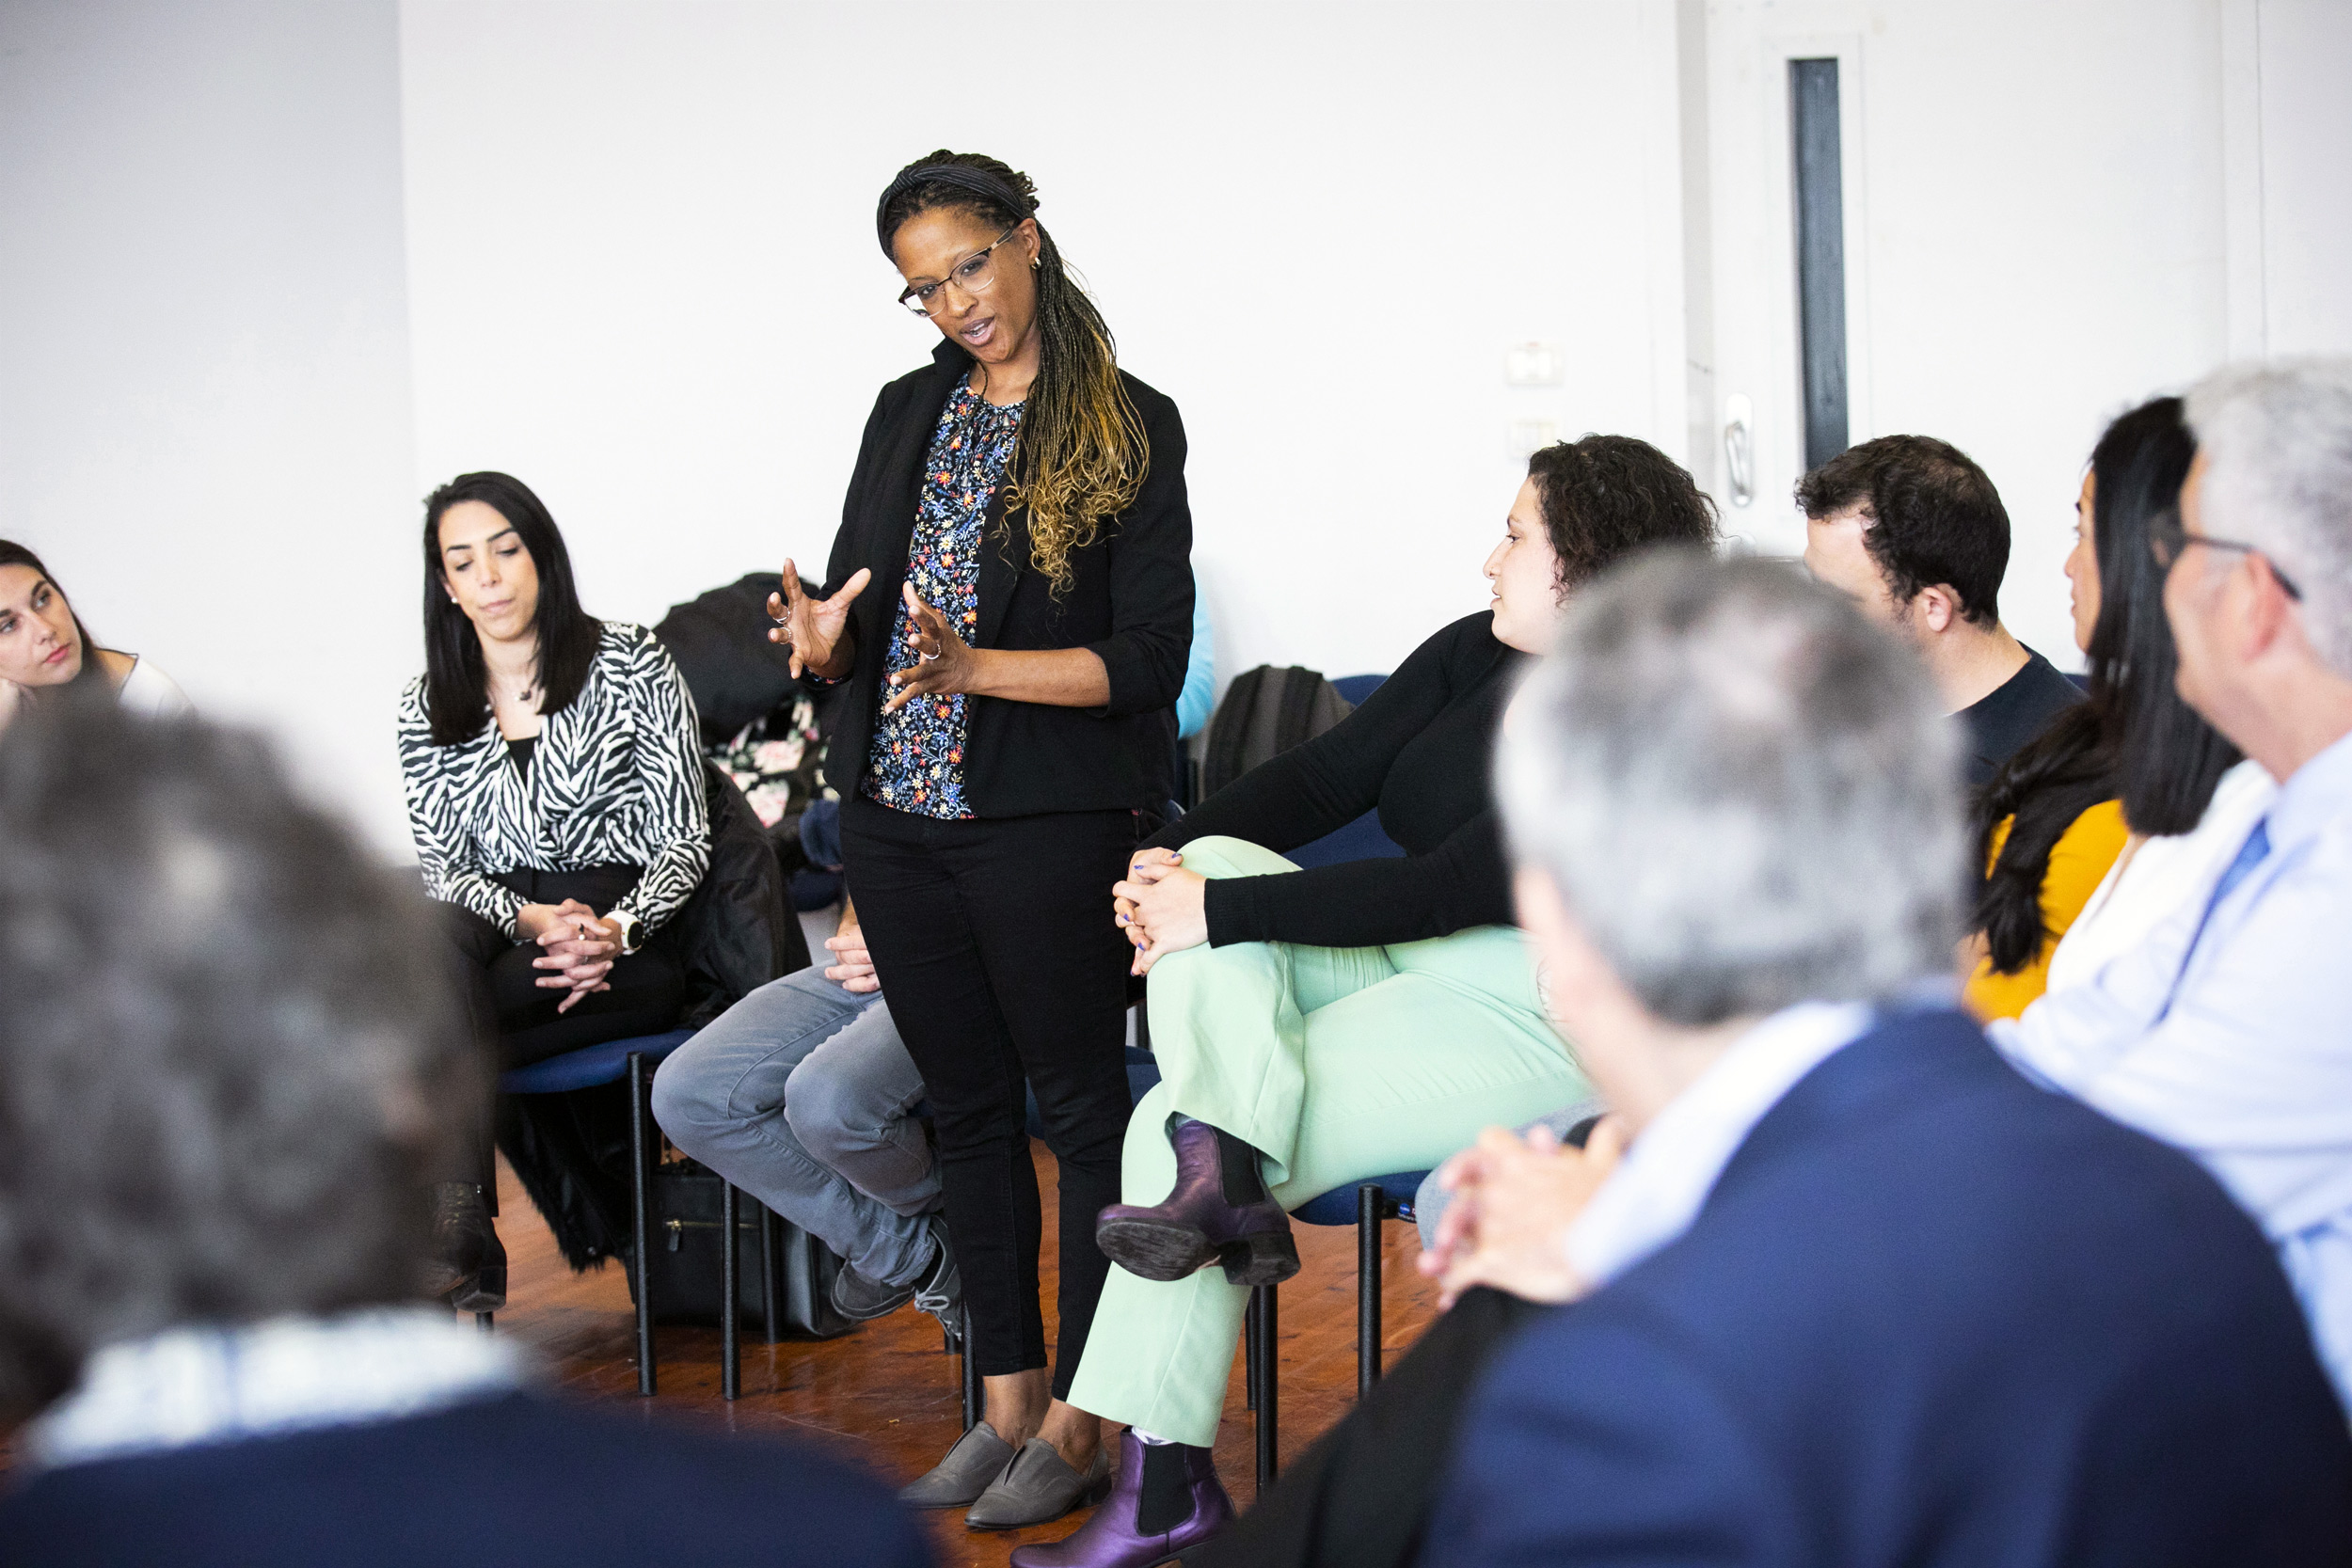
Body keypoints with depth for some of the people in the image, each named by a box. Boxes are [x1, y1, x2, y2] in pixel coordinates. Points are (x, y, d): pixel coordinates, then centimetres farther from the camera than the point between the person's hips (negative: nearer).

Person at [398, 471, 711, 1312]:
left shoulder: (630, 661, 3)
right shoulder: (426, 710, 12)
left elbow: (685, 838, -1)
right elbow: (443, 868, 5)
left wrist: (615, 929, -20)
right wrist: (529, 919, -16)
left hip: (630, 948, -3)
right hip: (497, 932, 3)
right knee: (437, 935, -36)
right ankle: (458, 1245, -41)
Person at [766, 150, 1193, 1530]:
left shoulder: (1132, 429, -4)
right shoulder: (909, 414, 13)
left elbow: (1149, 659, -11)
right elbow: (849, 633, 12)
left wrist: (975, 667, -21)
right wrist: (823, 639, -11)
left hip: (1051, 829, -6)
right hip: (899, 818, 6)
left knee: (1081, 1105, 2)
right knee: (970, 1108, 12)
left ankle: (1078, 1421, 10)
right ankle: (1007, 1402, 21)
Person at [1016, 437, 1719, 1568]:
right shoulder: (1476, 655, 9)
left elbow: (1440, 890, -23)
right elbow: (1323, 777, 7)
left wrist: (1218, 915, -22)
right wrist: (1168, 856, -11)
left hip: (1533, 1019, -9)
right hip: (1405, 967, 9)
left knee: (1169, 1126, -16)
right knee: (1214, 865, -13)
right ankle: (1227, 1163, -28)